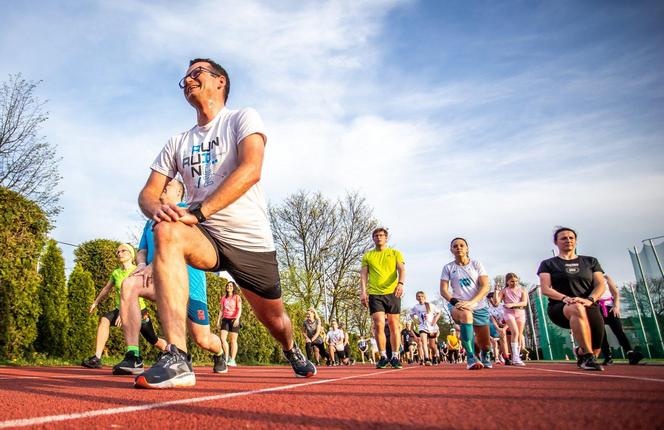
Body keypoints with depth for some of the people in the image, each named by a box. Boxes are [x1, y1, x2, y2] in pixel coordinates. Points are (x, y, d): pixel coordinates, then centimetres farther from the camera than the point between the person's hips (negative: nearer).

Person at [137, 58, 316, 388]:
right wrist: (157, 209, -21)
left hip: (251, 240, -2)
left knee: (274, 320, 9)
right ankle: (177, 359, -36)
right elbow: (148, 193, 5)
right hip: (206, 237, 3)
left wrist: (198, 212, -29)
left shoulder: (243, 118, -2)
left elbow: (251, 171, -20)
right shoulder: (177, 143, 12)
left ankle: (291, 350, 49)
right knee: (167, 232, -31)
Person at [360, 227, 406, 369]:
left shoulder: (395, 253, 11)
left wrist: (401, 283, -21)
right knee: (379, 325, -9)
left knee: (394, 325, 3)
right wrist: (363, 292, -7)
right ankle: (383, 357, 4)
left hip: (392, 293, 0)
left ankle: (395, 357, 13)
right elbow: (363, 275, 7)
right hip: (374, 294, 0)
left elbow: (402, 269, -1)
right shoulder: (367, 256, 13)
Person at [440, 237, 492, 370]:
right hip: (459, 305, -2)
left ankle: (485, 355, 49)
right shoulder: (448, 268, 1)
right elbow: (443, 290, -3)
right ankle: (471, 358, -32)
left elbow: (485, 287, -8)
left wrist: (470, 302, -23)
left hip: (479, 306, 2)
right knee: (466, 314, -39)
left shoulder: (476, 264, 1)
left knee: (485, 344, 9)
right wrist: (455, 302, -22)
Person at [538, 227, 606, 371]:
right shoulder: (548, 264, 9)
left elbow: (601, 285, 5)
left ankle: (581, 354, 34)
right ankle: (588, 356, -30)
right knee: (577, 308, -38)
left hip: (589, 308, 4)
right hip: (559, 308, -3)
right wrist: (565, 298, -22)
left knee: (595, 348, -5)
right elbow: (545, 289, -3)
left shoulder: (591, 261, 16)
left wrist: (590, 300, -16)